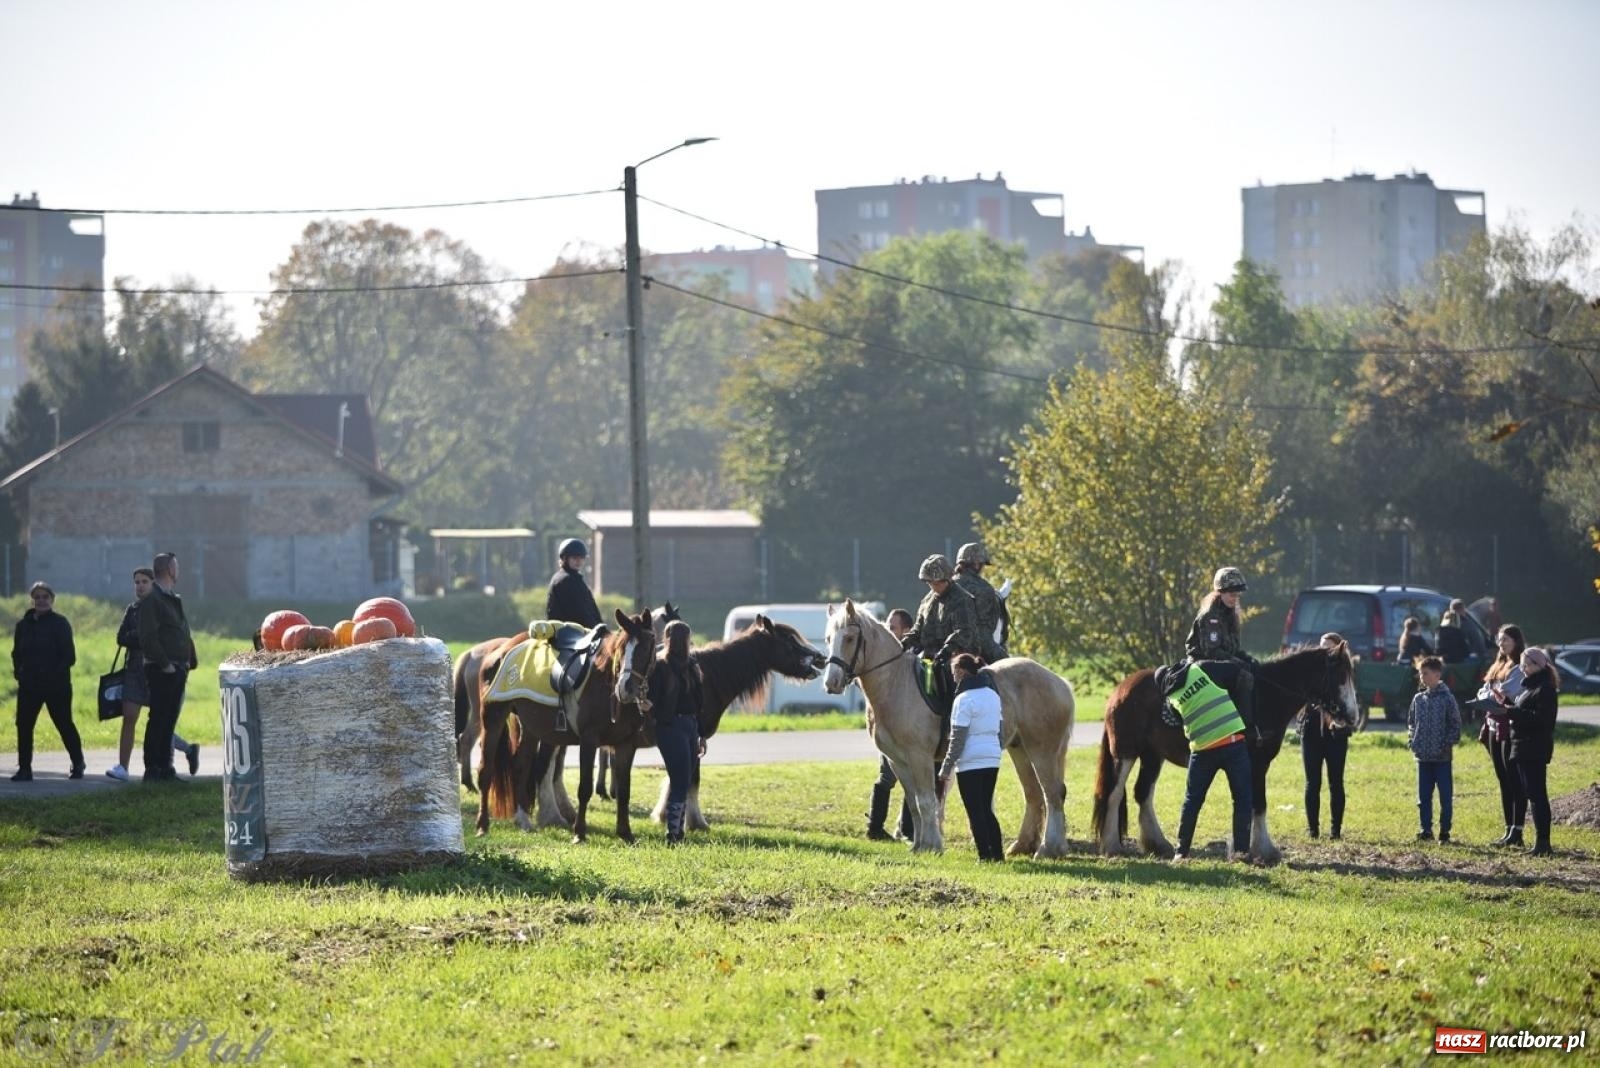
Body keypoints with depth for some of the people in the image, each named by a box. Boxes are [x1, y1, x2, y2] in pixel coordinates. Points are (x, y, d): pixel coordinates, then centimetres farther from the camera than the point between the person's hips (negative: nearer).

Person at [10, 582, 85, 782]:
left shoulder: (60, 623, -6)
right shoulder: (24, 624, 9)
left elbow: (69, 656, -8)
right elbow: (17, 653, 18)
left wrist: (56, 674, -16)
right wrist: (18, 672, 4)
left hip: (57, 685, -5)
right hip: (29, 686, 5)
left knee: (64, 724, 3)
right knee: (23, 725, -1)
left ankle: (78, 764, 18)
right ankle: (24, 769, 5)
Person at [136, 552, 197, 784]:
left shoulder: (175, 600, 20)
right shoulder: (151, 600, -9)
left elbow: (185, 633, 23)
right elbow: (148, 637, -17)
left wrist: (190, 661, 11)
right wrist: (165, 664, -18)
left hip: (178, 670, 9)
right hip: (161, 670, -9)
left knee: (169, 721, 11)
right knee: (158, 719, -7)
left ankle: (165, 769, 15)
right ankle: (152, 770, -5)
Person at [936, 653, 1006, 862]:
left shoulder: (964, 699, -14)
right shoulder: (993, 695, 9)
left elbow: (957, 738, -15)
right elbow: (1000, 730, 15)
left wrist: (946, 768, -10)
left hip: (970, 762, -7)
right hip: (993, 759, 7)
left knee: (975, 812, 0)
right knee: (986, 809, 16)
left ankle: (985, 856, -2)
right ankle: (998, 853, 14)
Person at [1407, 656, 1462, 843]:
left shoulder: (1447, 698, -8)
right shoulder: (1418, 699, 8)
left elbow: (1455, 725, -8)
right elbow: (1411, 722, 17)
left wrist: (1447, 744, -14)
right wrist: (1412, 741, 4)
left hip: (1442, 757, -5)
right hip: (1423, 756, 5)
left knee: (1445, 796, 2)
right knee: (1423, 796, 8)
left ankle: (1444, 831, 8)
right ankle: (1426, 830, 15)